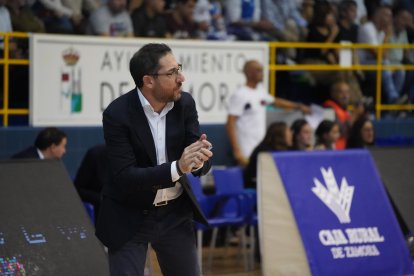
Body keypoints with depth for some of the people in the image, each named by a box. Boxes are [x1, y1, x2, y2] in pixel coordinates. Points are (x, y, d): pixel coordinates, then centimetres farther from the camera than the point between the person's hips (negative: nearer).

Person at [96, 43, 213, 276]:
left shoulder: (185, 104, -6)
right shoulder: (117, 114, -19)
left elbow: (203, 166, -6)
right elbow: (124, 177, -25)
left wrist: (199, 159, -32)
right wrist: (177, 168, -36)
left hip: (175, 213, 5)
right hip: (130, 218, -4)